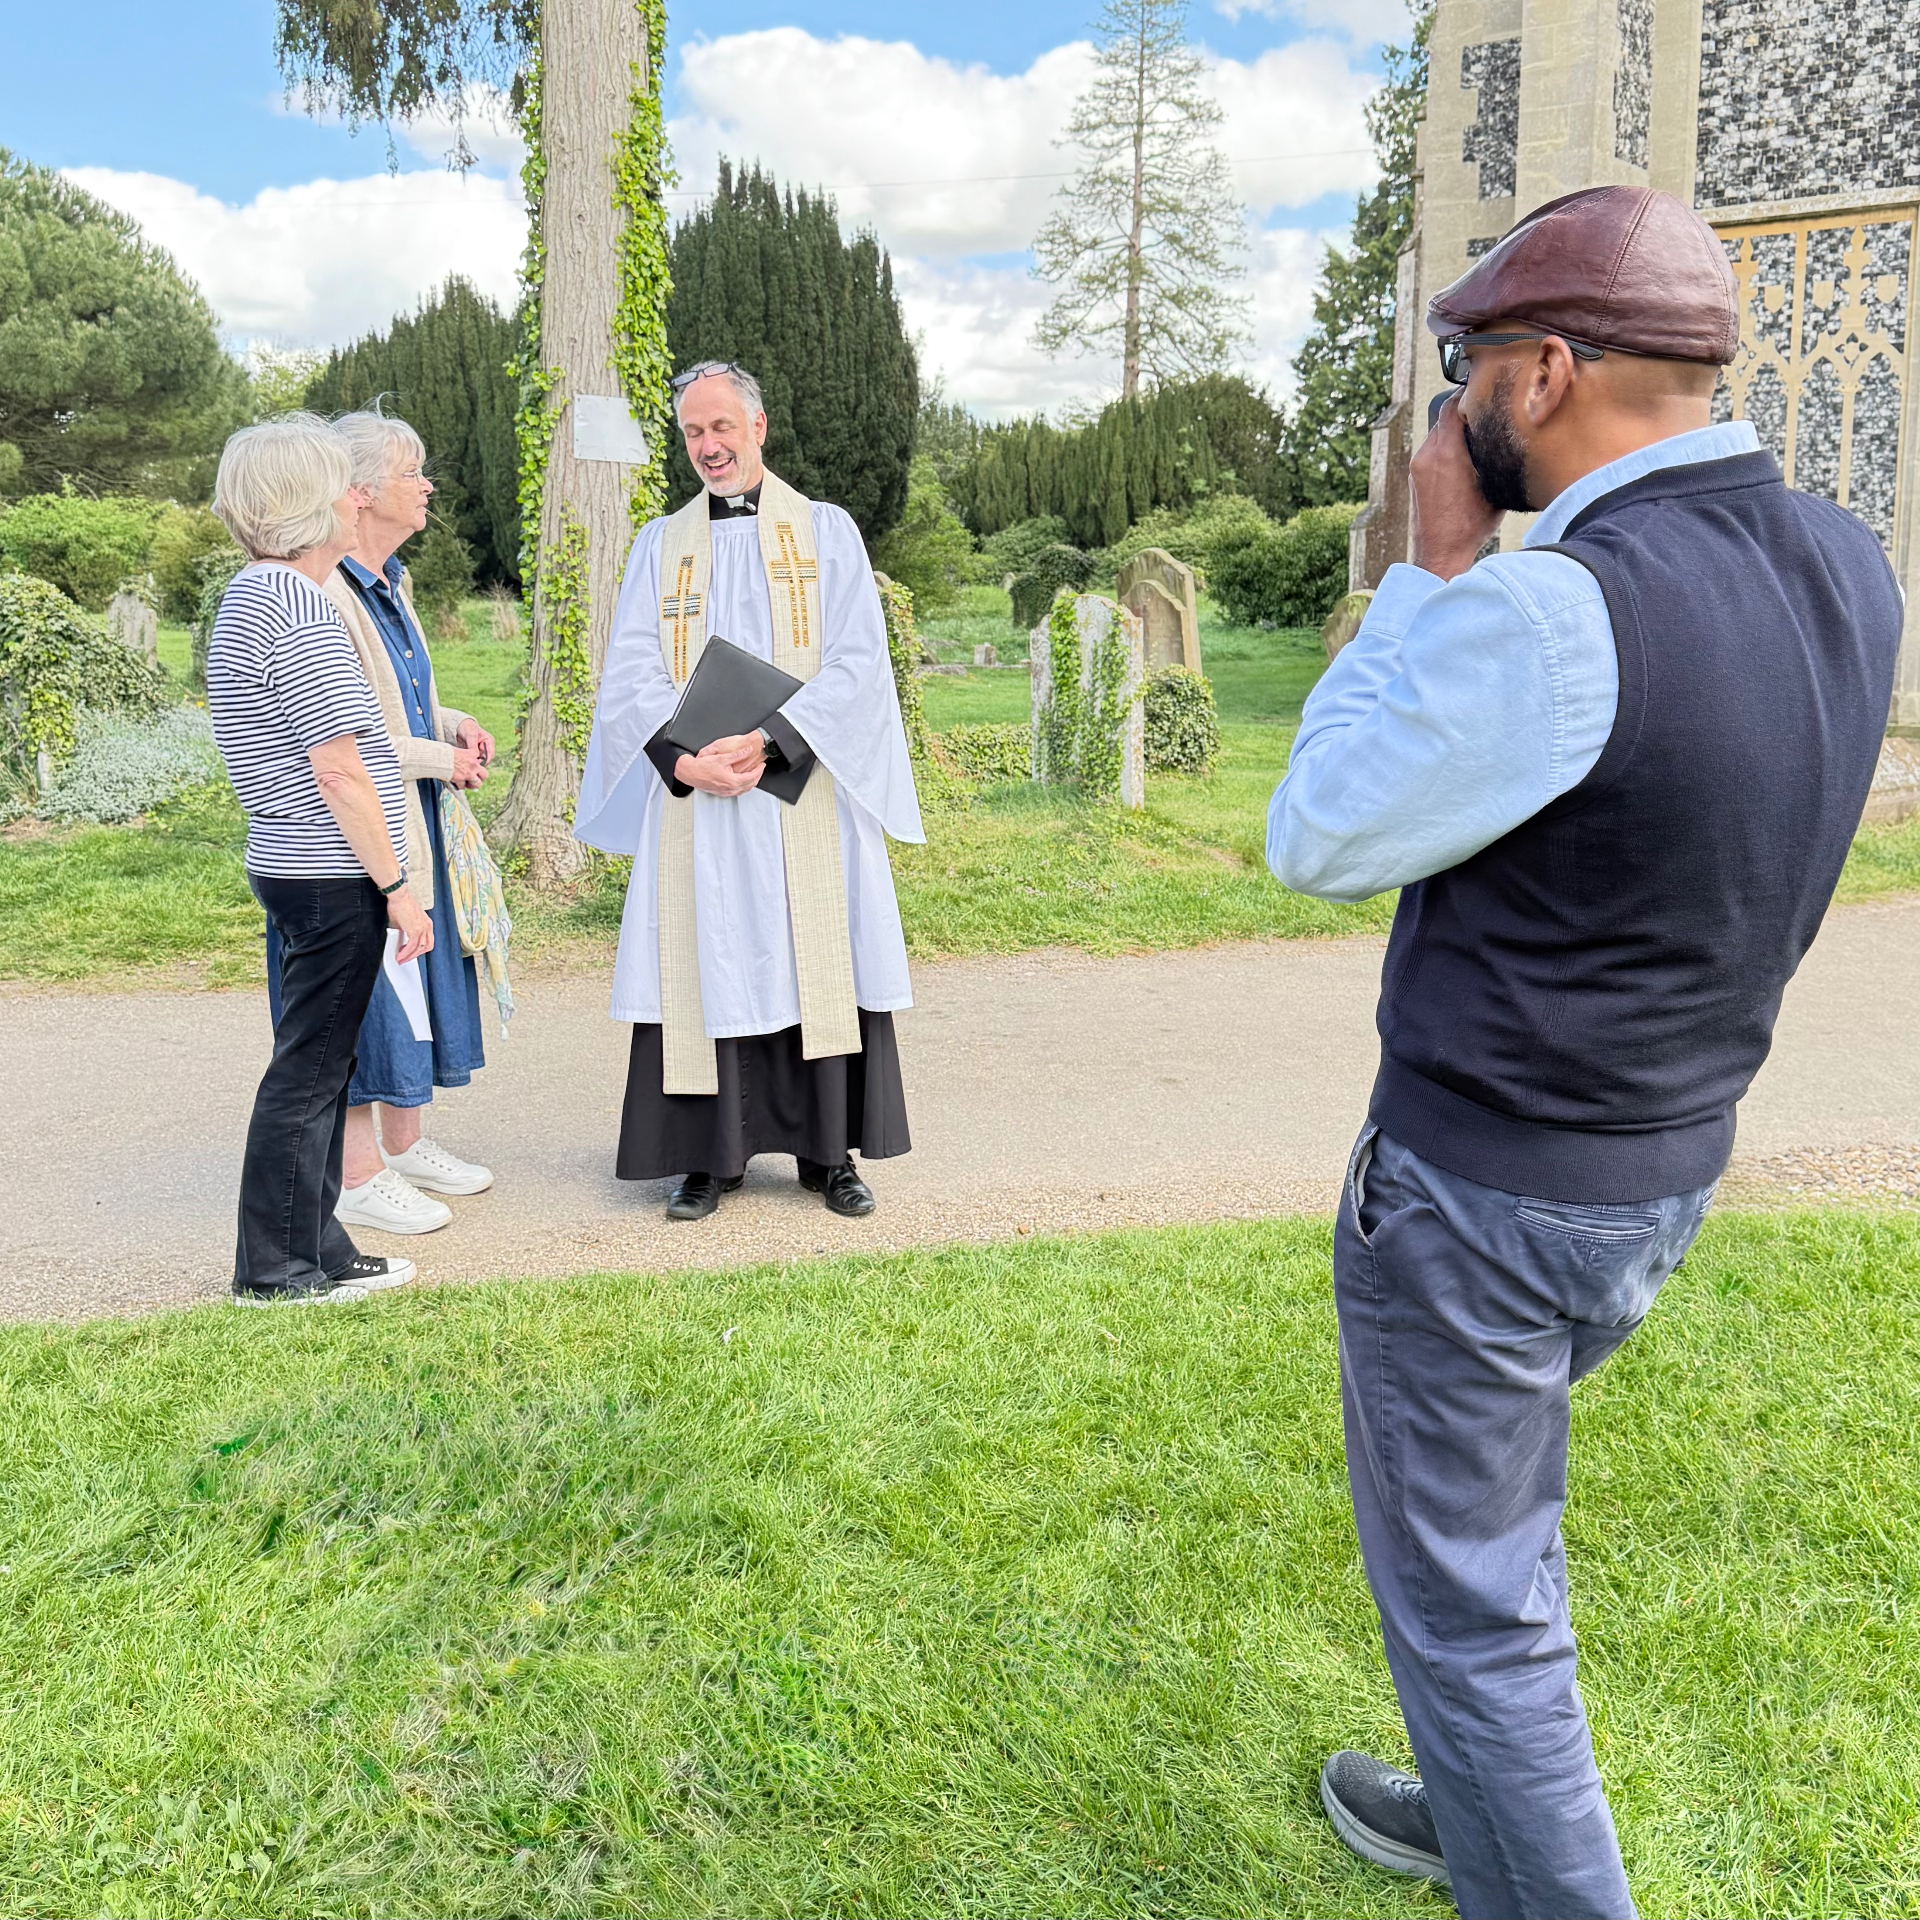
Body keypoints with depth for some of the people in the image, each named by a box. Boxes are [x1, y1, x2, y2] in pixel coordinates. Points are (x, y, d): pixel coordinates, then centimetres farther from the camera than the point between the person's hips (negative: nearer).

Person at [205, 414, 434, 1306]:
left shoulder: (249, 596, 14)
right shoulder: (298, 607, -17)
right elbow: (338, 769, -19)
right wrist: (396, 884, -15)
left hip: (289, 865, 10)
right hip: (332, 876, -10)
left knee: (318, 1067, 16)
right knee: (307, 1071, 0)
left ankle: (313, 1249, 26)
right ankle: (275, 1268, 11)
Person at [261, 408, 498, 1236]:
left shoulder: (389, 583, 13)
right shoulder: (322, 592, -18)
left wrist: (453, 724, 6)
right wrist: (437, 757, -15)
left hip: (411, 826, 10)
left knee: (415, 973, 16)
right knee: (362, 985, -2)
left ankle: (405, 1145, 30)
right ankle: (359, 1176, 10)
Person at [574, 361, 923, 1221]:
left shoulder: (826, 532, 6)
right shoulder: (660, 545, 12)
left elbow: (858, 662, -5)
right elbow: (631, 674, 3)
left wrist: (768, 741, -17)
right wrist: (684, 760, -15)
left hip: (805, 795, -2)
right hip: (694, 797, 2)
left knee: (817, 965, 1)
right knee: (706, 966, 2)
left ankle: (827, 1149, 12)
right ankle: (709, 1154, 11)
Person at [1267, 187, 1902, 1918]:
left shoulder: (1545, 612, -28)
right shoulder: (1843, 571, -2)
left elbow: (1315, 839, -14)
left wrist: (1434, 571, -10)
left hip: (1478, 1192, -9)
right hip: (1667, 1172, 9)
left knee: (1467, 1590, 11)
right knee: (1492, 1504, 29)